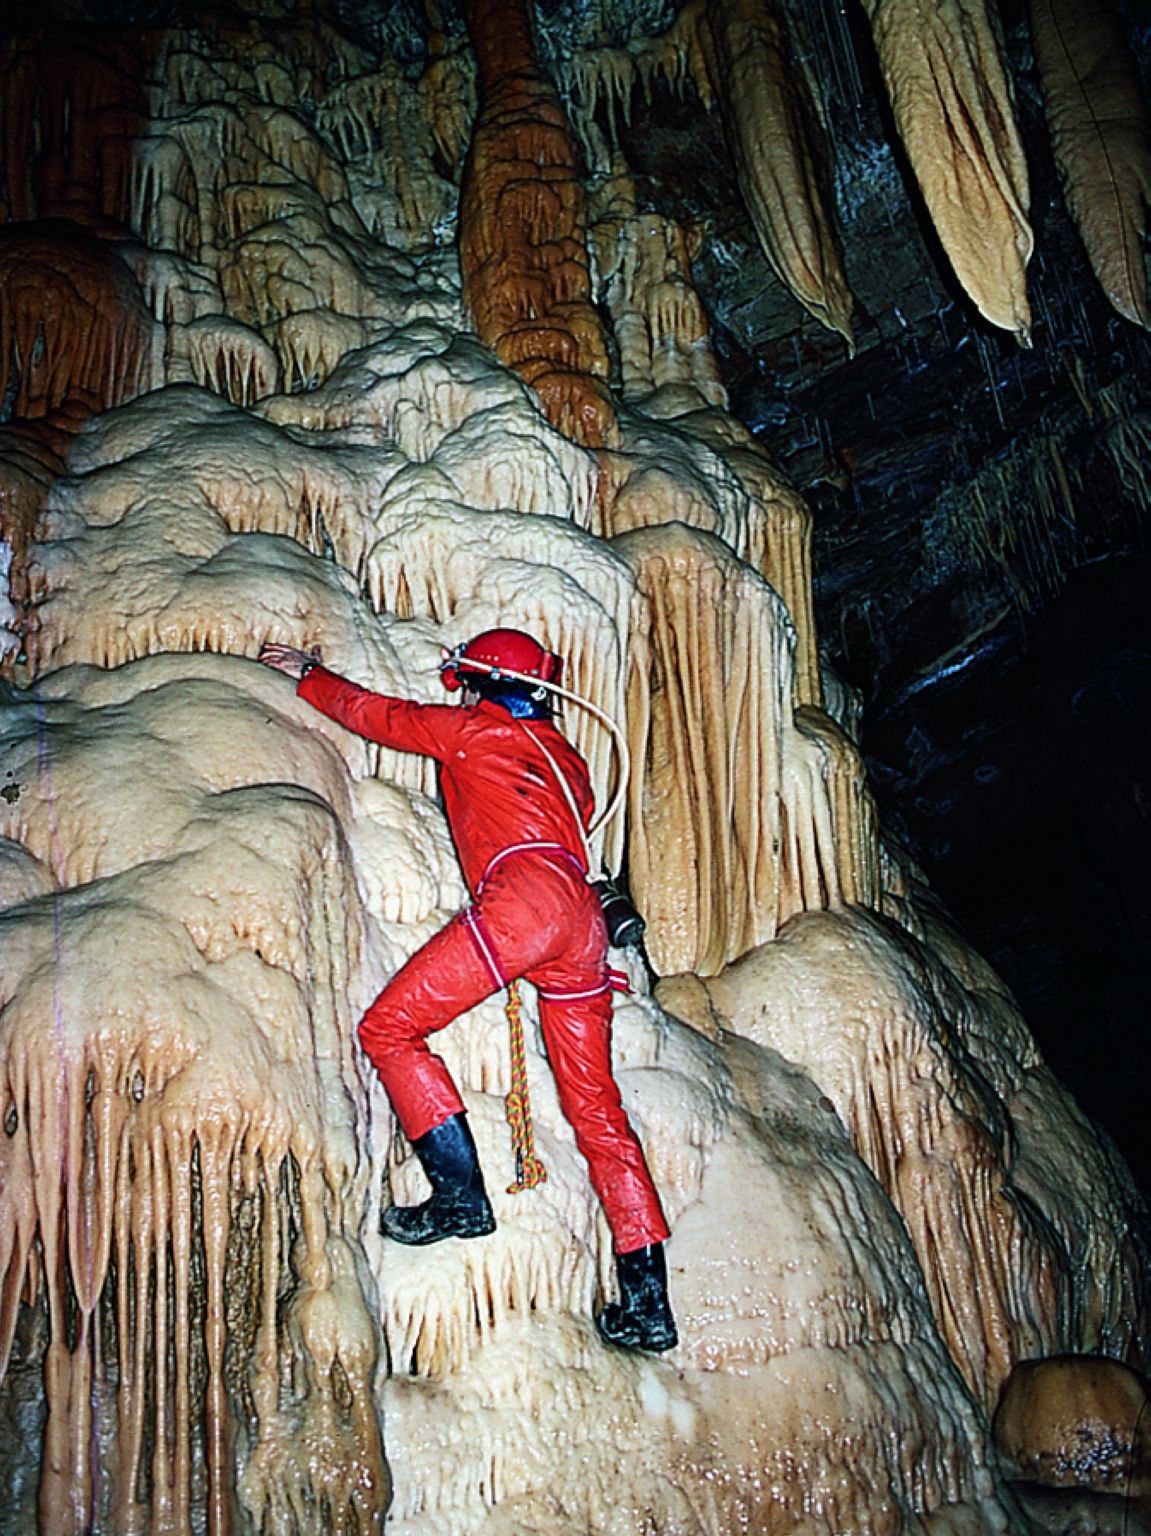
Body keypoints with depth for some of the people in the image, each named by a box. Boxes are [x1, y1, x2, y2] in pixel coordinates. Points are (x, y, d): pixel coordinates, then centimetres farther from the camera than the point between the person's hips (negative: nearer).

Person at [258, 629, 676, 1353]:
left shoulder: (475, 730, 15)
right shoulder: (566, 759, 32)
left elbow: (375, 714, 25)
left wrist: (308, 674, 41)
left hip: (526, 895, -7)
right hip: (584, 919, 7)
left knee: (389, 1028, 1)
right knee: (597, 1109, 6)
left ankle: (462, 1195, -9)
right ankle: (648, 1301, 3)